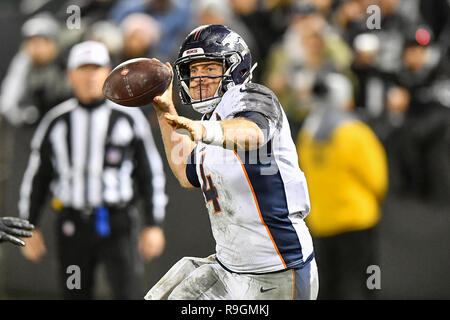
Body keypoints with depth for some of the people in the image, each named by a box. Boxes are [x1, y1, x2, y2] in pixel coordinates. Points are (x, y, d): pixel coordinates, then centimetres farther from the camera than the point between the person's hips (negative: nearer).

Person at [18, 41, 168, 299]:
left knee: (126, 293, -15)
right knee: (76, 295, 6)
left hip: (118, 223, -2)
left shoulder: (129, 118, 1)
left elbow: (152, 173, 4)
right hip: (73, 226, 2)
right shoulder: (56, 122, 6)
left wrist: (154, 225, -2)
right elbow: (36, 176, 11)